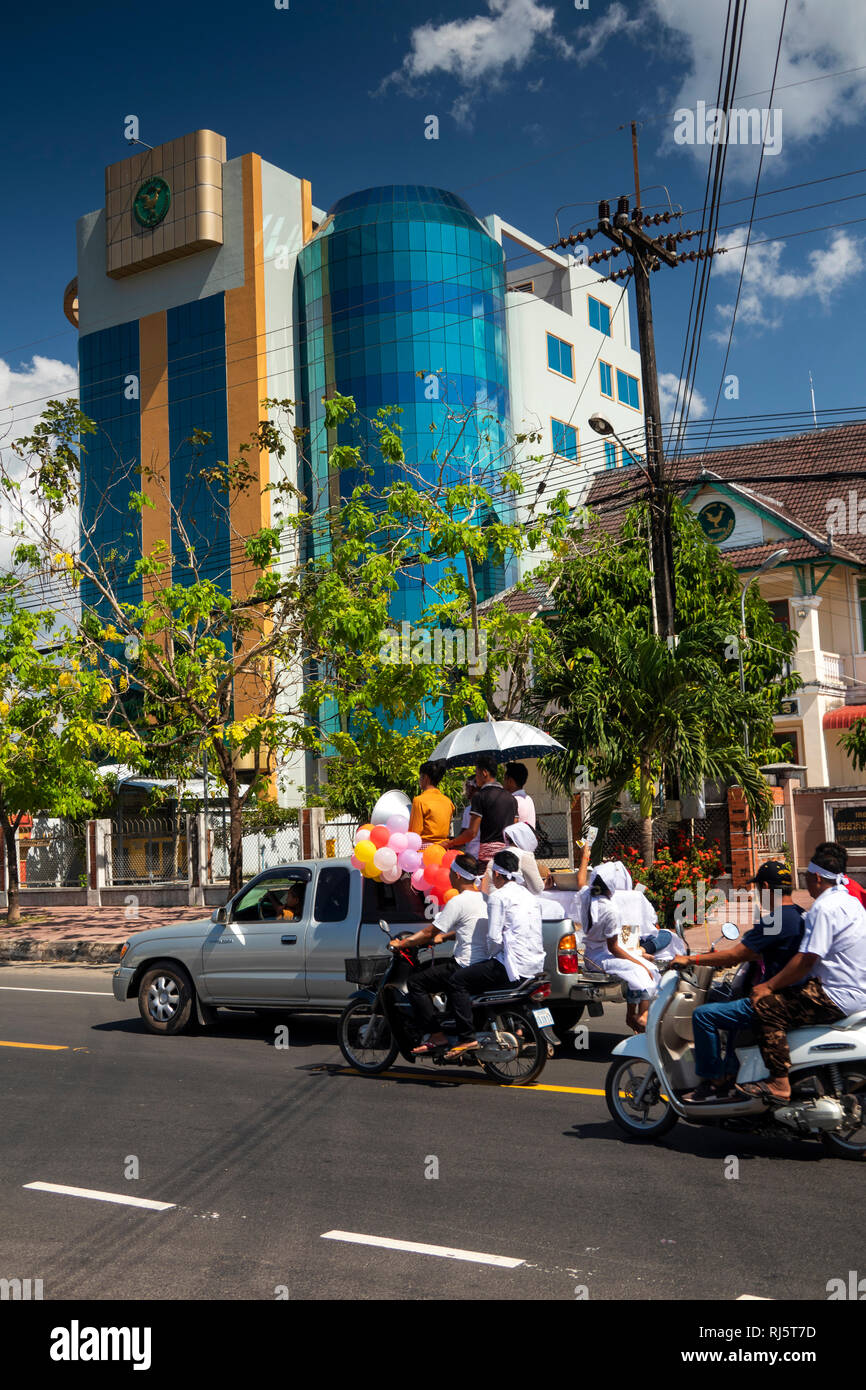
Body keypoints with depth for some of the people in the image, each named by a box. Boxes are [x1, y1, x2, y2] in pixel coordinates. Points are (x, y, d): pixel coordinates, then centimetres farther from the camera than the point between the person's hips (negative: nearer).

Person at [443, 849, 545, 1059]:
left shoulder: (498, 896, -7)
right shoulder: (529, 896, 19)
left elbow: (494, 937, -14)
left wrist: (492, 956, 6)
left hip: (514, 966, -9)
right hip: (536, 965, 9)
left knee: (457, 981, -7)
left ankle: (467, 1038, -17)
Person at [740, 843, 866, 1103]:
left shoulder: (824, 908, -18)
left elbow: (805, 960, -22)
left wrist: (769, 986, -13)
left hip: (837, 998, -11)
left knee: (767, 1007, -16)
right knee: (783, 996, 22)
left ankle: (779, 1085, -17)